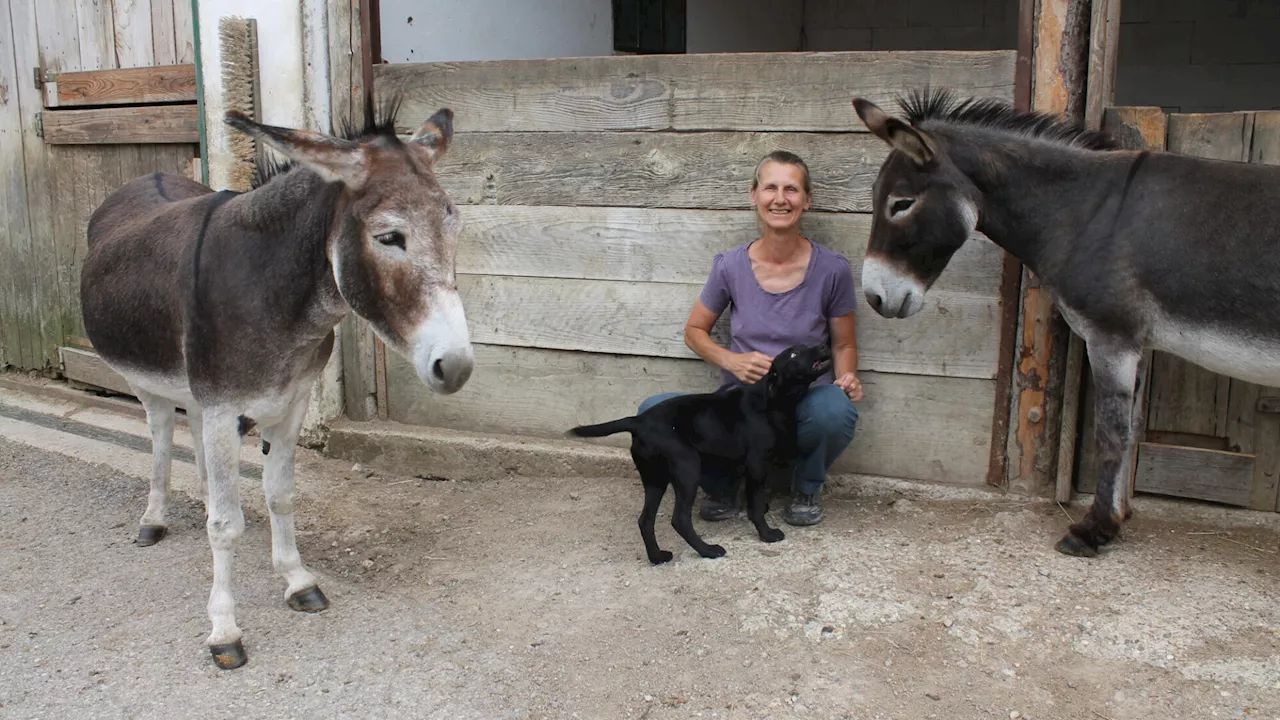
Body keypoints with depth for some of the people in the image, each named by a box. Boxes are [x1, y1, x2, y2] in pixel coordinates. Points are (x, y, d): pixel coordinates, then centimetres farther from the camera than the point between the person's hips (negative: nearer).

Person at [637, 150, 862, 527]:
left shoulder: (832, 269, -5)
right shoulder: (731, 266, -2)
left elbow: (844, 345, 7)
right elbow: (695, 331, 10)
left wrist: (847, 378, -15)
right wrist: (732, 361, -10)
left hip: (805, 402, 0)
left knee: (836, 409, -38)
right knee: (654, 411, -27)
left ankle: (807, 487, 0)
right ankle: (722, 486, 5)